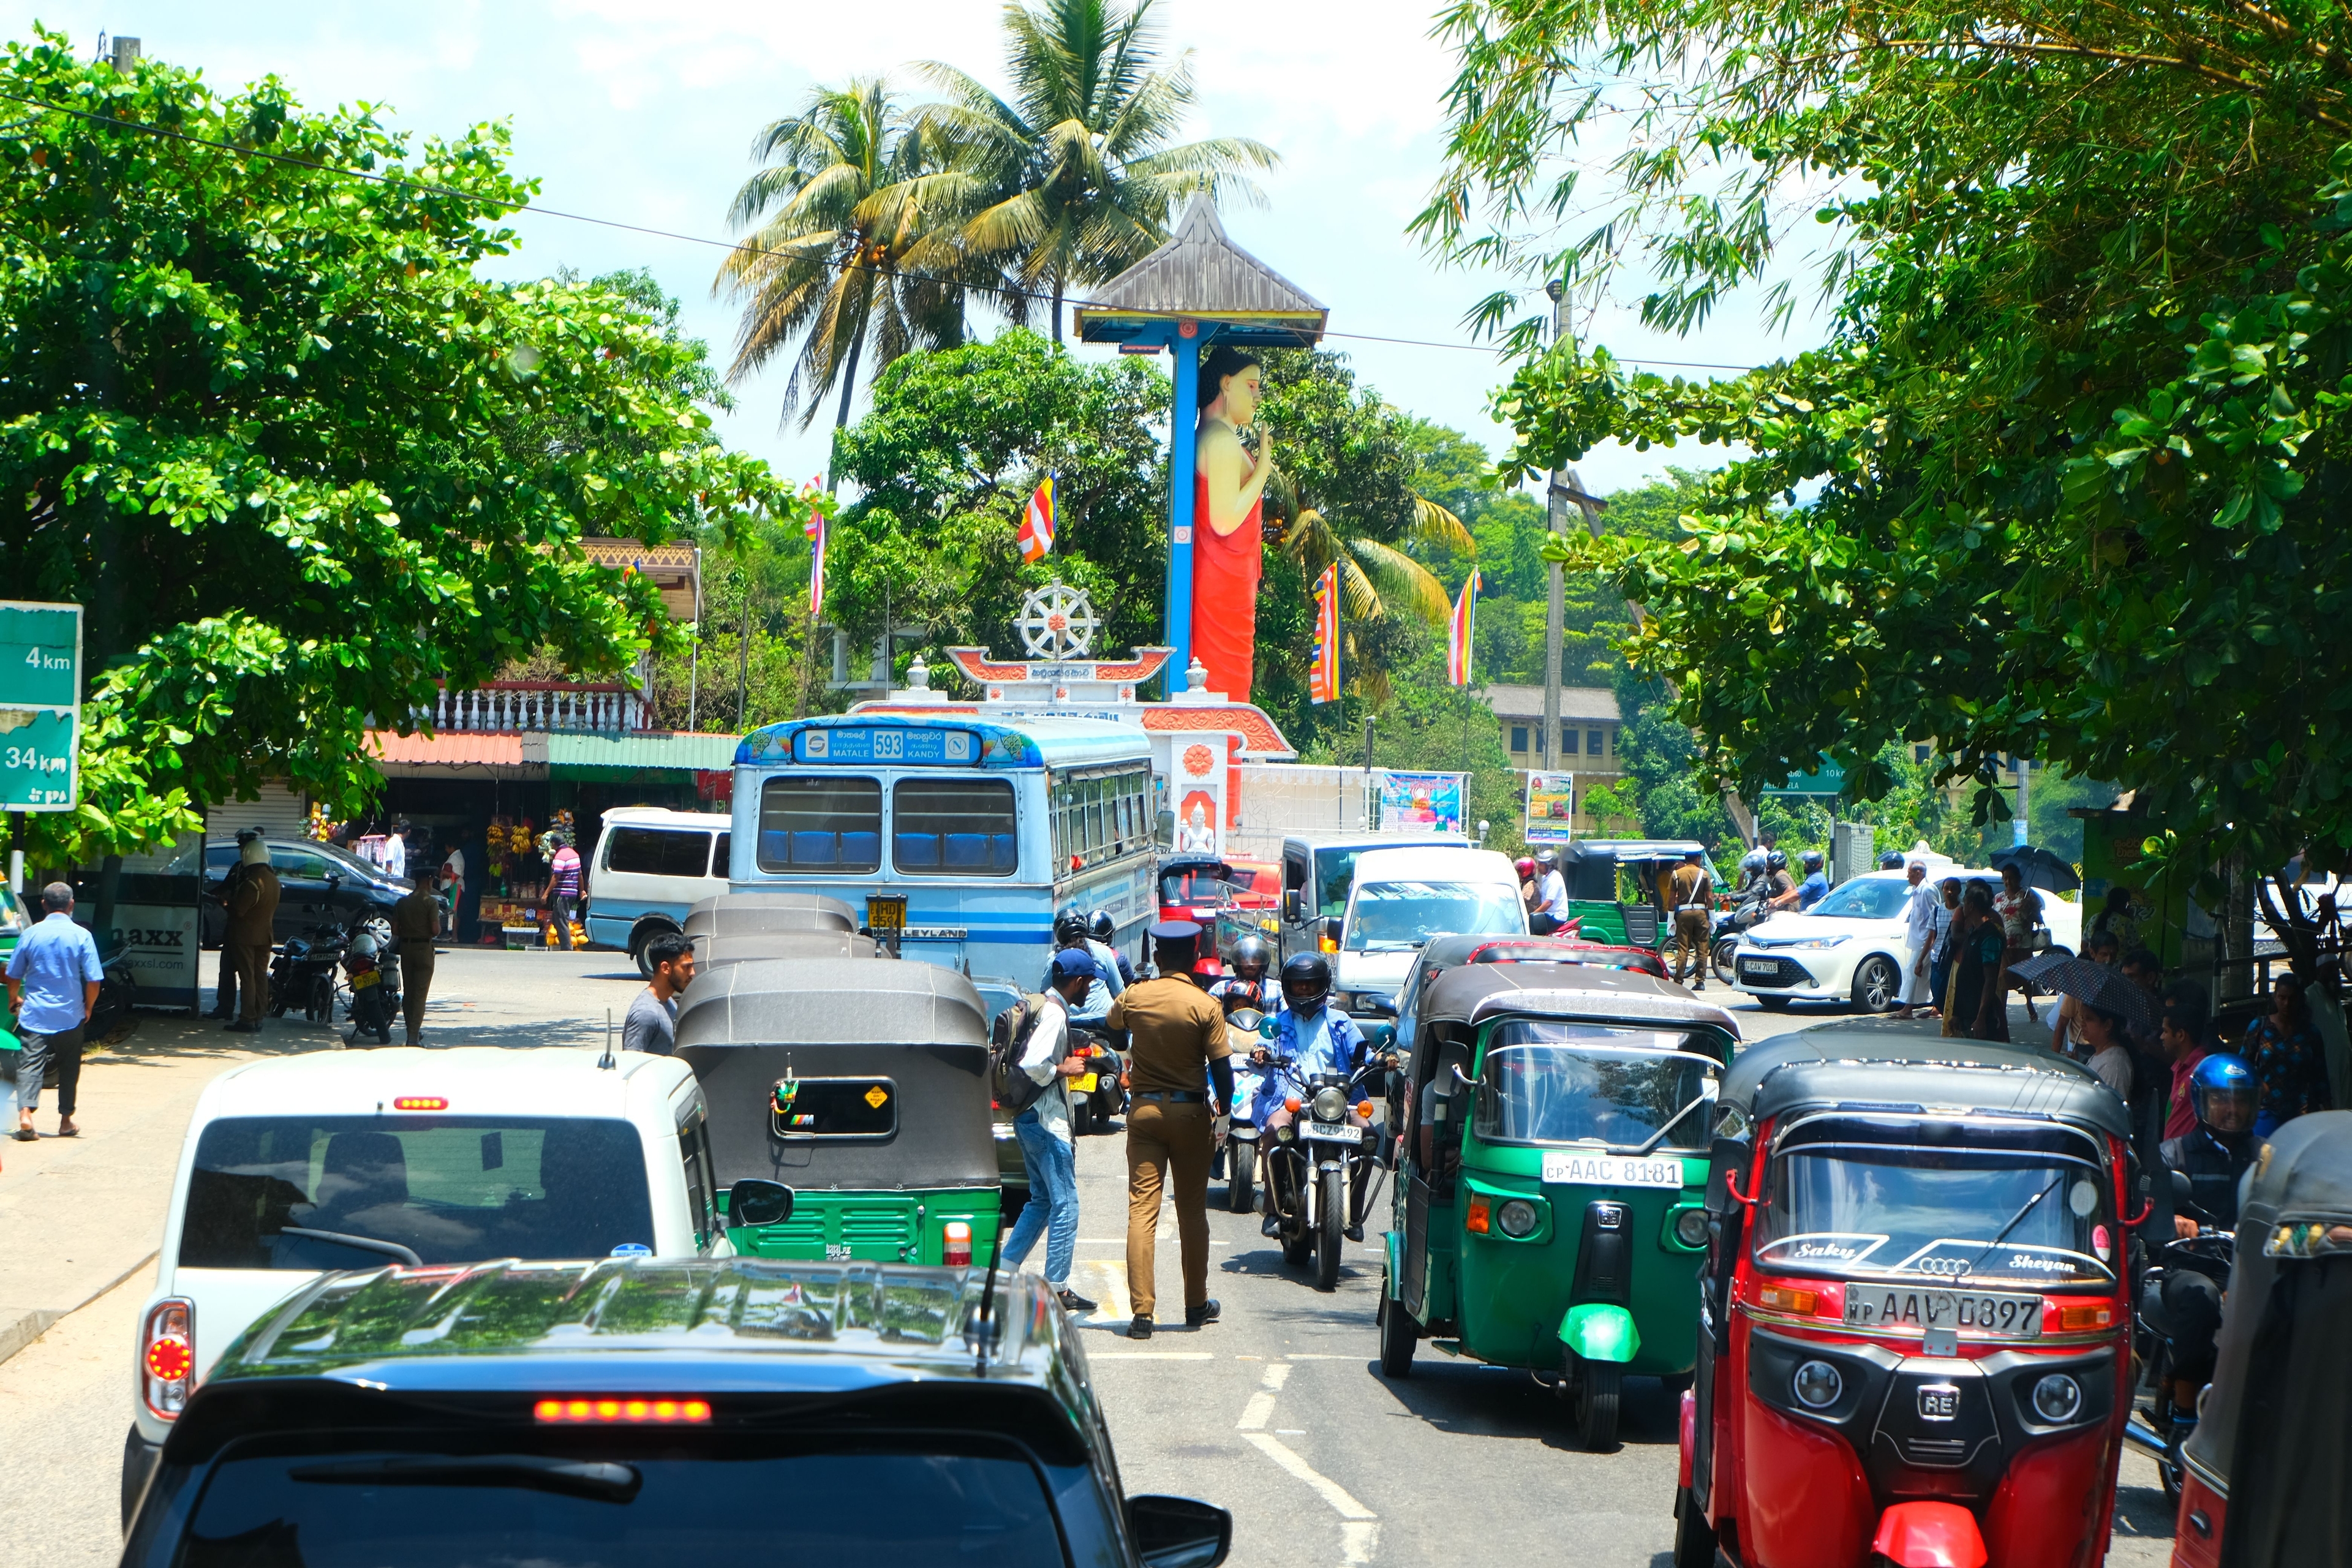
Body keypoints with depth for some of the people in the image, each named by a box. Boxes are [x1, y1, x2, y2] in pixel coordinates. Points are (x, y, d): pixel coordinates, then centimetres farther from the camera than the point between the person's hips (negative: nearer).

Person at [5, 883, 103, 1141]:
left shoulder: (31, 935, -2)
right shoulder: (82, 936, -7)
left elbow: (13, 975, 6)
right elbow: (93, 979, -8)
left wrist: (14, 999, 26)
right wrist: (88, 1007, 9)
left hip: (34, 1014, 0)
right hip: (70, 1015, 0)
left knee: (30, 1064, -3)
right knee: (69, 1067, 13)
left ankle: (25, 1112, -23)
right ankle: (66, 1120, 19)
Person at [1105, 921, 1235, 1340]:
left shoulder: (1133, 997, -2)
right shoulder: (1206, 1006, -11)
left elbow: (1112, 1023, 21)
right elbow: (1222, 1066, -11)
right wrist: (1223, 1114, 1)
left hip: (1144, 1110, 1)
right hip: (1190, 1112, -1)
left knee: (1142, 1209, -2)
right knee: (1192, 1211, 11)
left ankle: (1142, 1311, -9)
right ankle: (1196, 1305, 21)